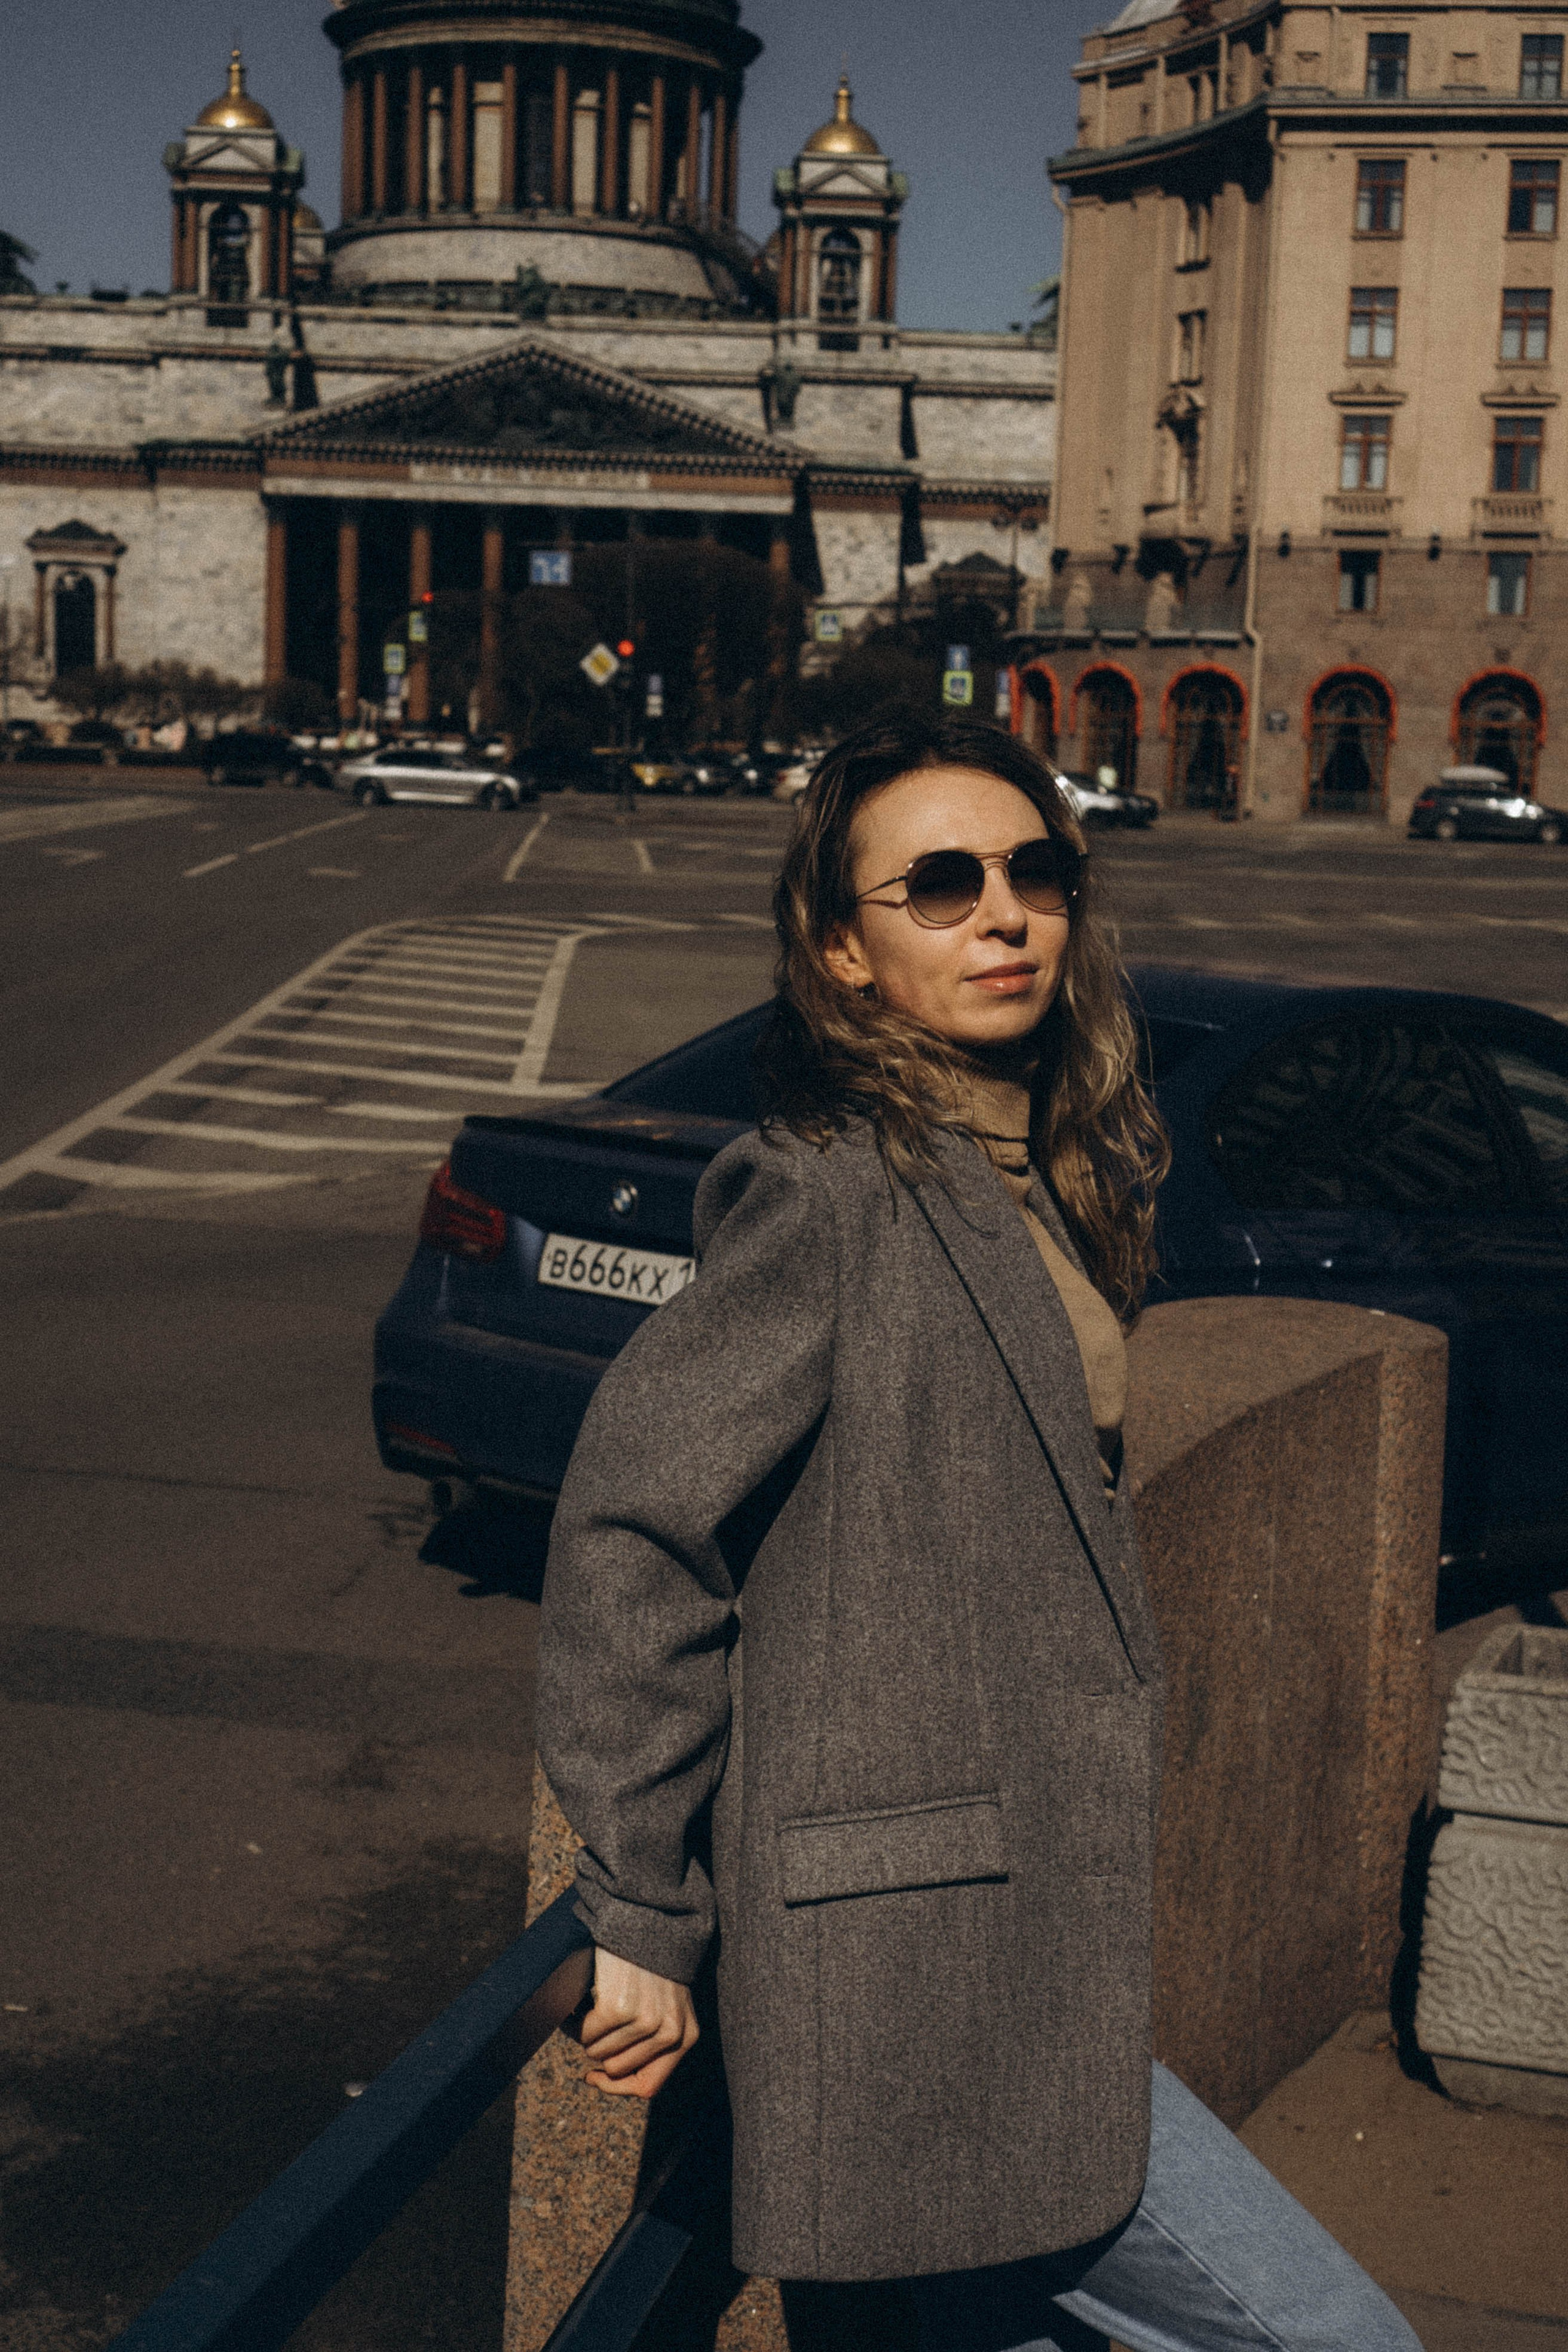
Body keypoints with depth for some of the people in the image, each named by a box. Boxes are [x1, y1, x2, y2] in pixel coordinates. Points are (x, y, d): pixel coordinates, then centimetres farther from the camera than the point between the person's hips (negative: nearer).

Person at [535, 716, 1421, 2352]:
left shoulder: (1046, 1182, 11)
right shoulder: (832, 1192, -16)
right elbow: (633, 1519, -18)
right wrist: (645, 1914, -14)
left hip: (1027, 1928, 9)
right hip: (916, 1958, -9)